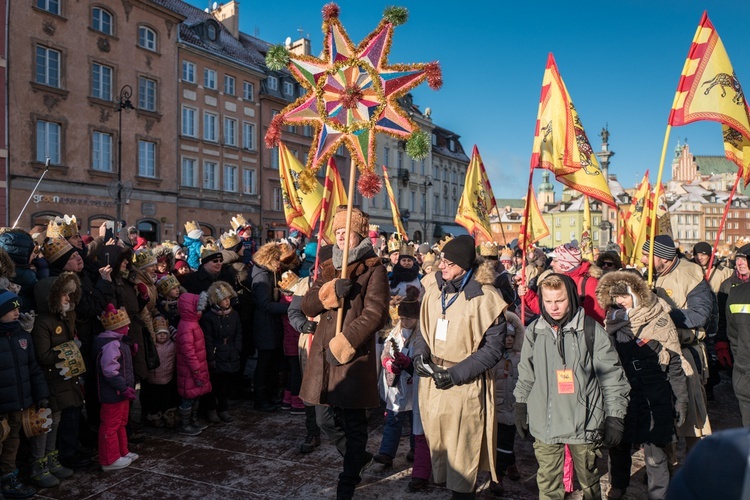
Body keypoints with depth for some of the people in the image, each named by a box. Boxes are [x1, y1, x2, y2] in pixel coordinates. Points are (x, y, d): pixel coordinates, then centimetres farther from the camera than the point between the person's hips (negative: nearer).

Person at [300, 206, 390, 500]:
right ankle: (360, 457, 39)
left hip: (355, 356, -6)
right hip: (323, 354, 7)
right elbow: (307, 306, 4)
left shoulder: (374, 270, -5)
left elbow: (375, 315, -15)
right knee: (325, 420, 14)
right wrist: (330, 291, -15)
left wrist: (343, 344, -20)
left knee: (354, 423, 3)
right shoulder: (328, 268, 14)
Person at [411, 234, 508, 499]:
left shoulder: (484, 298, -15)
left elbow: (492, 348, -12)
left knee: (462, 450, 7)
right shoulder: (433, 288, 2)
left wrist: (455, 374, -17)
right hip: (432, 379, 5)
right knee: (436, 443, 17)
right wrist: (420, 353, -4)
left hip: (465, 386, -5)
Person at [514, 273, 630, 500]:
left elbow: (612, 377, -4)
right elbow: (526, 375, 13)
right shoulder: (534, 331, 2)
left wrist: (615, 418, -5)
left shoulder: (592, 331, -8)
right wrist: (521, 408, 14)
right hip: (545, 423, 3)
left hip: (583, 422, -2)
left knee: (588, 481, 14)